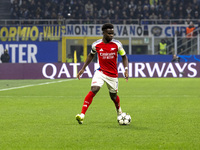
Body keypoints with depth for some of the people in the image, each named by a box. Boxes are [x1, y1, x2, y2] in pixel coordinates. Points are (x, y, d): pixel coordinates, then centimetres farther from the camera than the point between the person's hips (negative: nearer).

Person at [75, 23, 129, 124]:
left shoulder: (117, 44, -7)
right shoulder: (96, 45, -6)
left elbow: (124, 56, 6)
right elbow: (91, 55, 14)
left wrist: (126, 69, -8)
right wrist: (83, 68, 11)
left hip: (113, 75, 1)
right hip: (101, 72, -1)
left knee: (113, 96, 13)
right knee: (93, 90, -23)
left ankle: (119, 111, 48)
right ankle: (82, 115, -25)